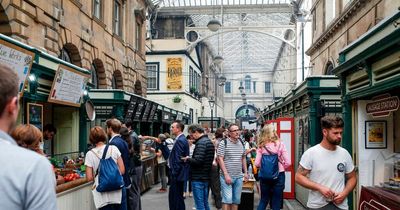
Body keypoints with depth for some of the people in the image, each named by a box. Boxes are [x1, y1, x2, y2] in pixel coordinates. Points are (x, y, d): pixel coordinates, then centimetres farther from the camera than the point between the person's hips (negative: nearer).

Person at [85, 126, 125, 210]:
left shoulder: (90, 154, -6)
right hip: (116, 192, 2)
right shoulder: (114, 148, -2)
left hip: (103, 195, -2)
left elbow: (89, 178, -7)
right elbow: (122, 170, -2)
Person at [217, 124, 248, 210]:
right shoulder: (223, 143, -9)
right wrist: (226, 174, -17)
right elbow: (220, 159, -13)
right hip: (227, 176, -6)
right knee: (227, 199, -8)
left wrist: (245, 172, 12)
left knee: (236, 200, 11)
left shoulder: (241, 143, 9)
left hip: (239, 177, 6)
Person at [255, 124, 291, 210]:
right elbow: (288, 162, -10)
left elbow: (257, 163, -8)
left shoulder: (261, 146, -5)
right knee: (276, 203, 9)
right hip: (279, 175, -1)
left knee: (263, 200, 18)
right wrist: (281, 168, 8)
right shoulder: (280, 144, -8)